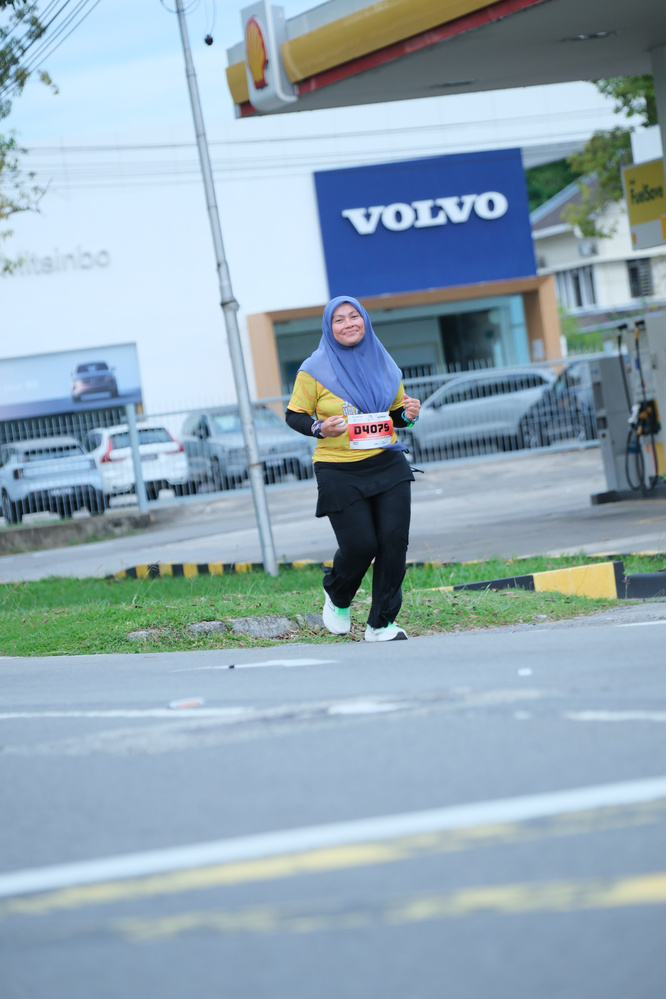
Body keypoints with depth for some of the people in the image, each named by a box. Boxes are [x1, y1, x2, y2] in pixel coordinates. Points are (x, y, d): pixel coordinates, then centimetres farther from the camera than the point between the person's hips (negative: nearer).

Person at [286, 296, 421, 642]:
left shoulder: (382, 365, 9)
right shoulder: (315, 370, -4)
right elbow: (294, 416, 0)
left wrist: (408, 415, -3)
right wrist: (320, 428, -19)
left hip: (389, 468, 4)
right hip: (340, 474, -4)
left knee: (394, 541, -6)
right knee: (359, 546, -5)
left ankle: (381, 624, 7)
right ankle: (337, 598, 30)